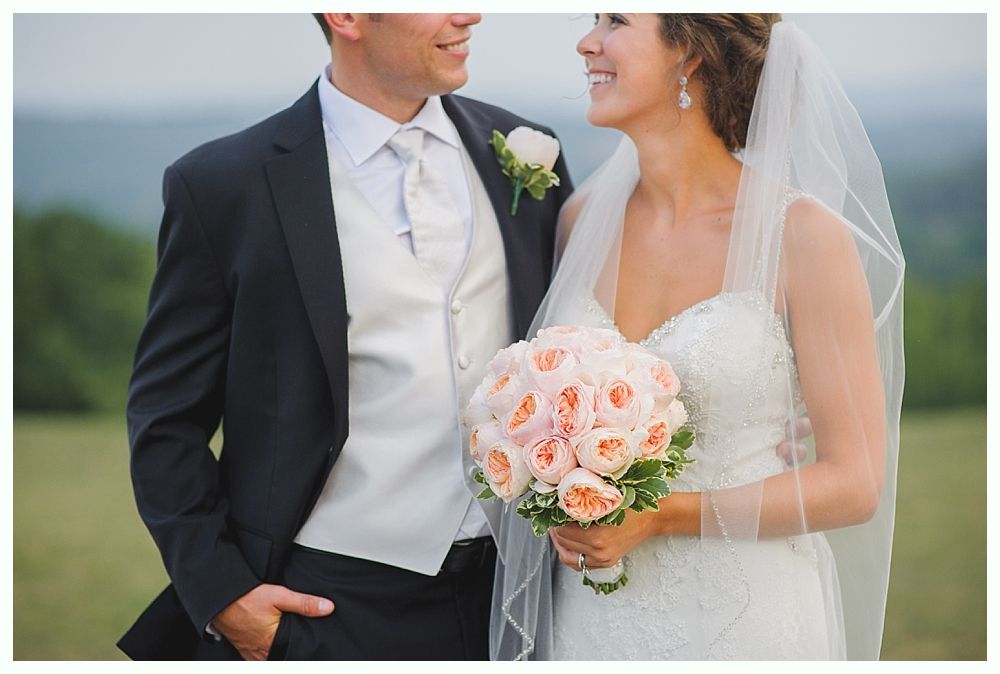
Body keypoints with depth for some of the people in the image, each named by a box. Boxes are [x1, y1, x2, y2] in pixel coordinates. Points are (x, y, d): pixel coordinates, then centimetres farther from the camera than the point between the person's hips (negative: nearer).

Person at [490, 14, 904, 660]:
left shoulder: (804, 236, -13)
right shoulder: (585, 217, 0)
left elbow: (853, 483, -13)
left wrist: (657, 517, -18)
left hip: (742, 622, -4)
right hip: (590, 618, 4)